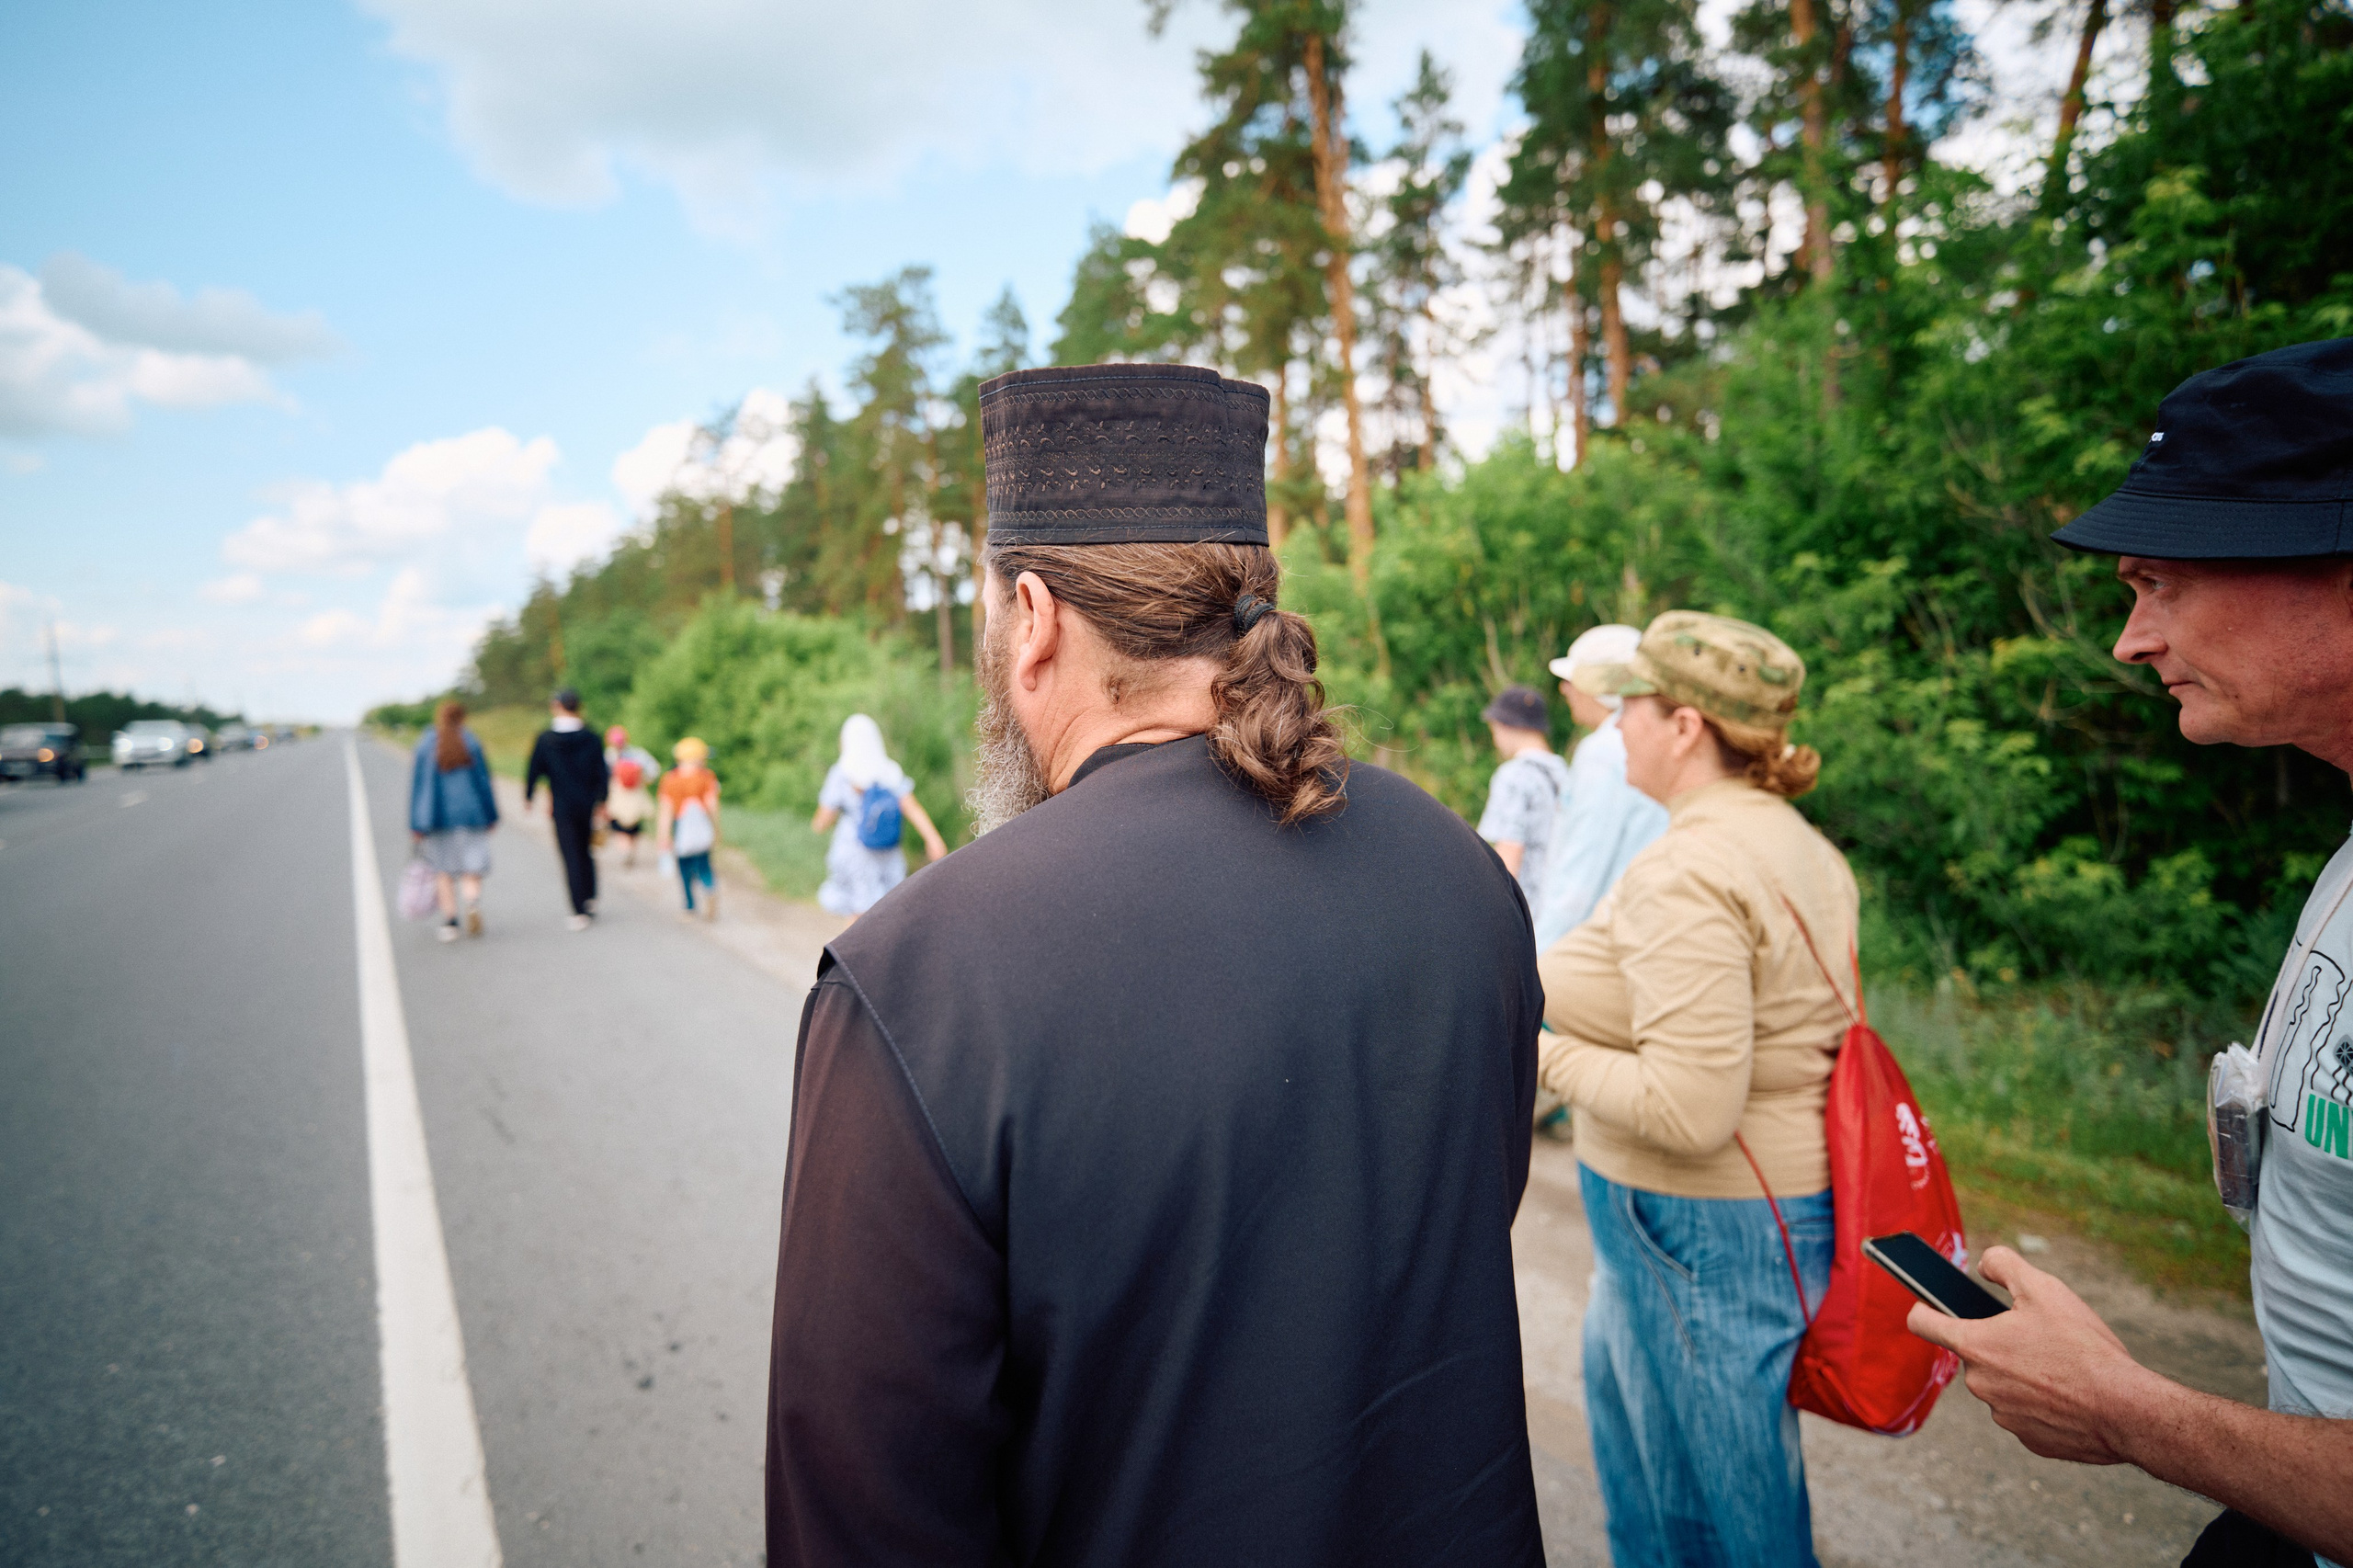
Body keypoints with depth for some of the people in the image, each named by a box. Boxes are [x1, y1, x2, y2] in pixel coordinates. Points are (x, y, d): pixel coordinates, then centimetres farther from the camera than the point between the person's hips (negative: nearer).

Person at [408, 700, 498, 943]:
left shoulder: (425, 745, -1)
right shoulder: (470, 742, -1)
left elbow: (418, 784, -2)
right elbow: (483, 779, 1)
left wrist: (416, 825, 0)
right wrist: (491, 816, 9)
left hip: (436, 816, 0)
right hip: (469, 813, 0)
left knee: (443, 869, 11)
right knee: (470, 868, 6)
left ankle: (450, 921, 5)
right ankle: (474, 900, -23)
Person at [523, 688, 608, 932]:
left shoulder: (545, 739, -7)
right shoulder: (590, 737, -2)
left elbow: (534, 770, -1)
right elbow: (600, 772, 1)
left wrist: (527, 797, 15)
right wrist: (601, 801, 11)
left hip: (562, 808, -2)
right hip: (587, 806, 2)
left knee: (571, 857, 0)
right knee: (585, 852, 20)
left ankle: (580, 913, -4)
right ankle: (590, 899, 13)